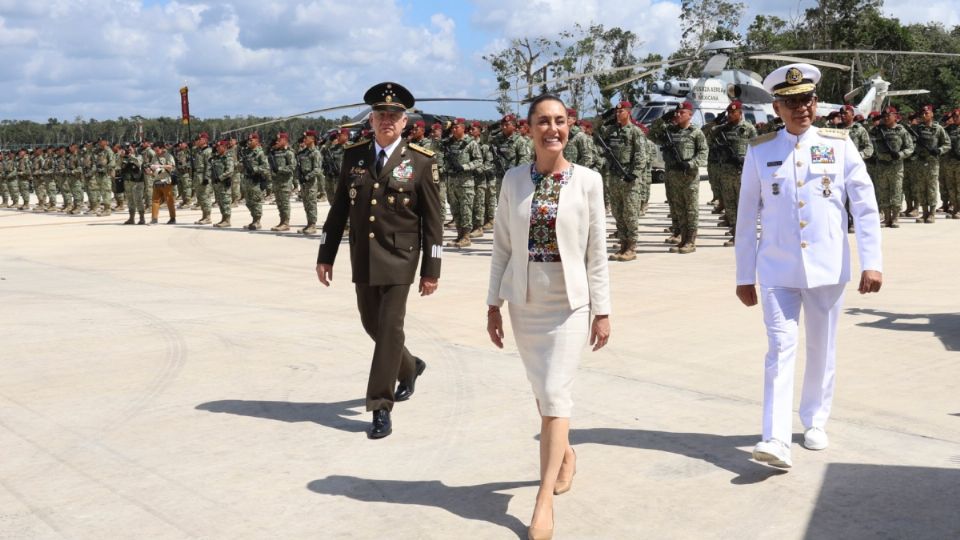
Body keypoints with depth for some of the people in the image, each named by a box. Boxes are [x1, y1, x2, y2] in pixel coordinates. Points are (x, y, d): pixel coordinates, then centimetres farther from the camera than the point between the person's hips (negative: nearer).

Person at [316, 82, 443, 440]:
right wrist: (325, 256, 6)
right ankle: (409, 367, 44)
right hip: (362, 259, 5)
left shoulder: (421, 162, -6)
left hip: (398, 260, -4)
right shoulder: (353, 156, 5)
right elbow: (339, 209, 9)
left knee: (389, 329, -6)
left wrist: (431, 270, -7)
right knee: (372, 325, 16)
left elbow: (433, 220, -5)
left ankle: (381, 409, 3)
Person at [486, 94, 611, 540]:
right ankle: (565, 454, 43)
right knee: (542, 392, 16)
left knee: (555, 395, -6)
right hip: (525, 302, 3)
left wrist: (602, 311, -4)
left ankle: (544, 501, 2)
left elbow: (596, 253, -4)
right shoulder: (513, 180, 0)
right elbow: (502, 248, 4)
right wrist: (494, 304, 3)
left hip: (569, 302, -3)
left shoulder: (587, 181, -6)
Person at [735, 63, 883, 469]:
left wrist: (871, 263, -8)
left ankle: (814, 422, 30)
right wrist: (745, 276, 3)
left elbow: (865, 206, 0)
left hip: (828, 267, 1)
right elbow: (747, 216, 4)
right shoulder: (760, 151, 2)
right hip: (778, 269, -1)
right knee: (780, 348, -8)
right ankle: (776, 440, -12)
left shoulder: (839, 144, 1)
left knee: (822, 348, 12)